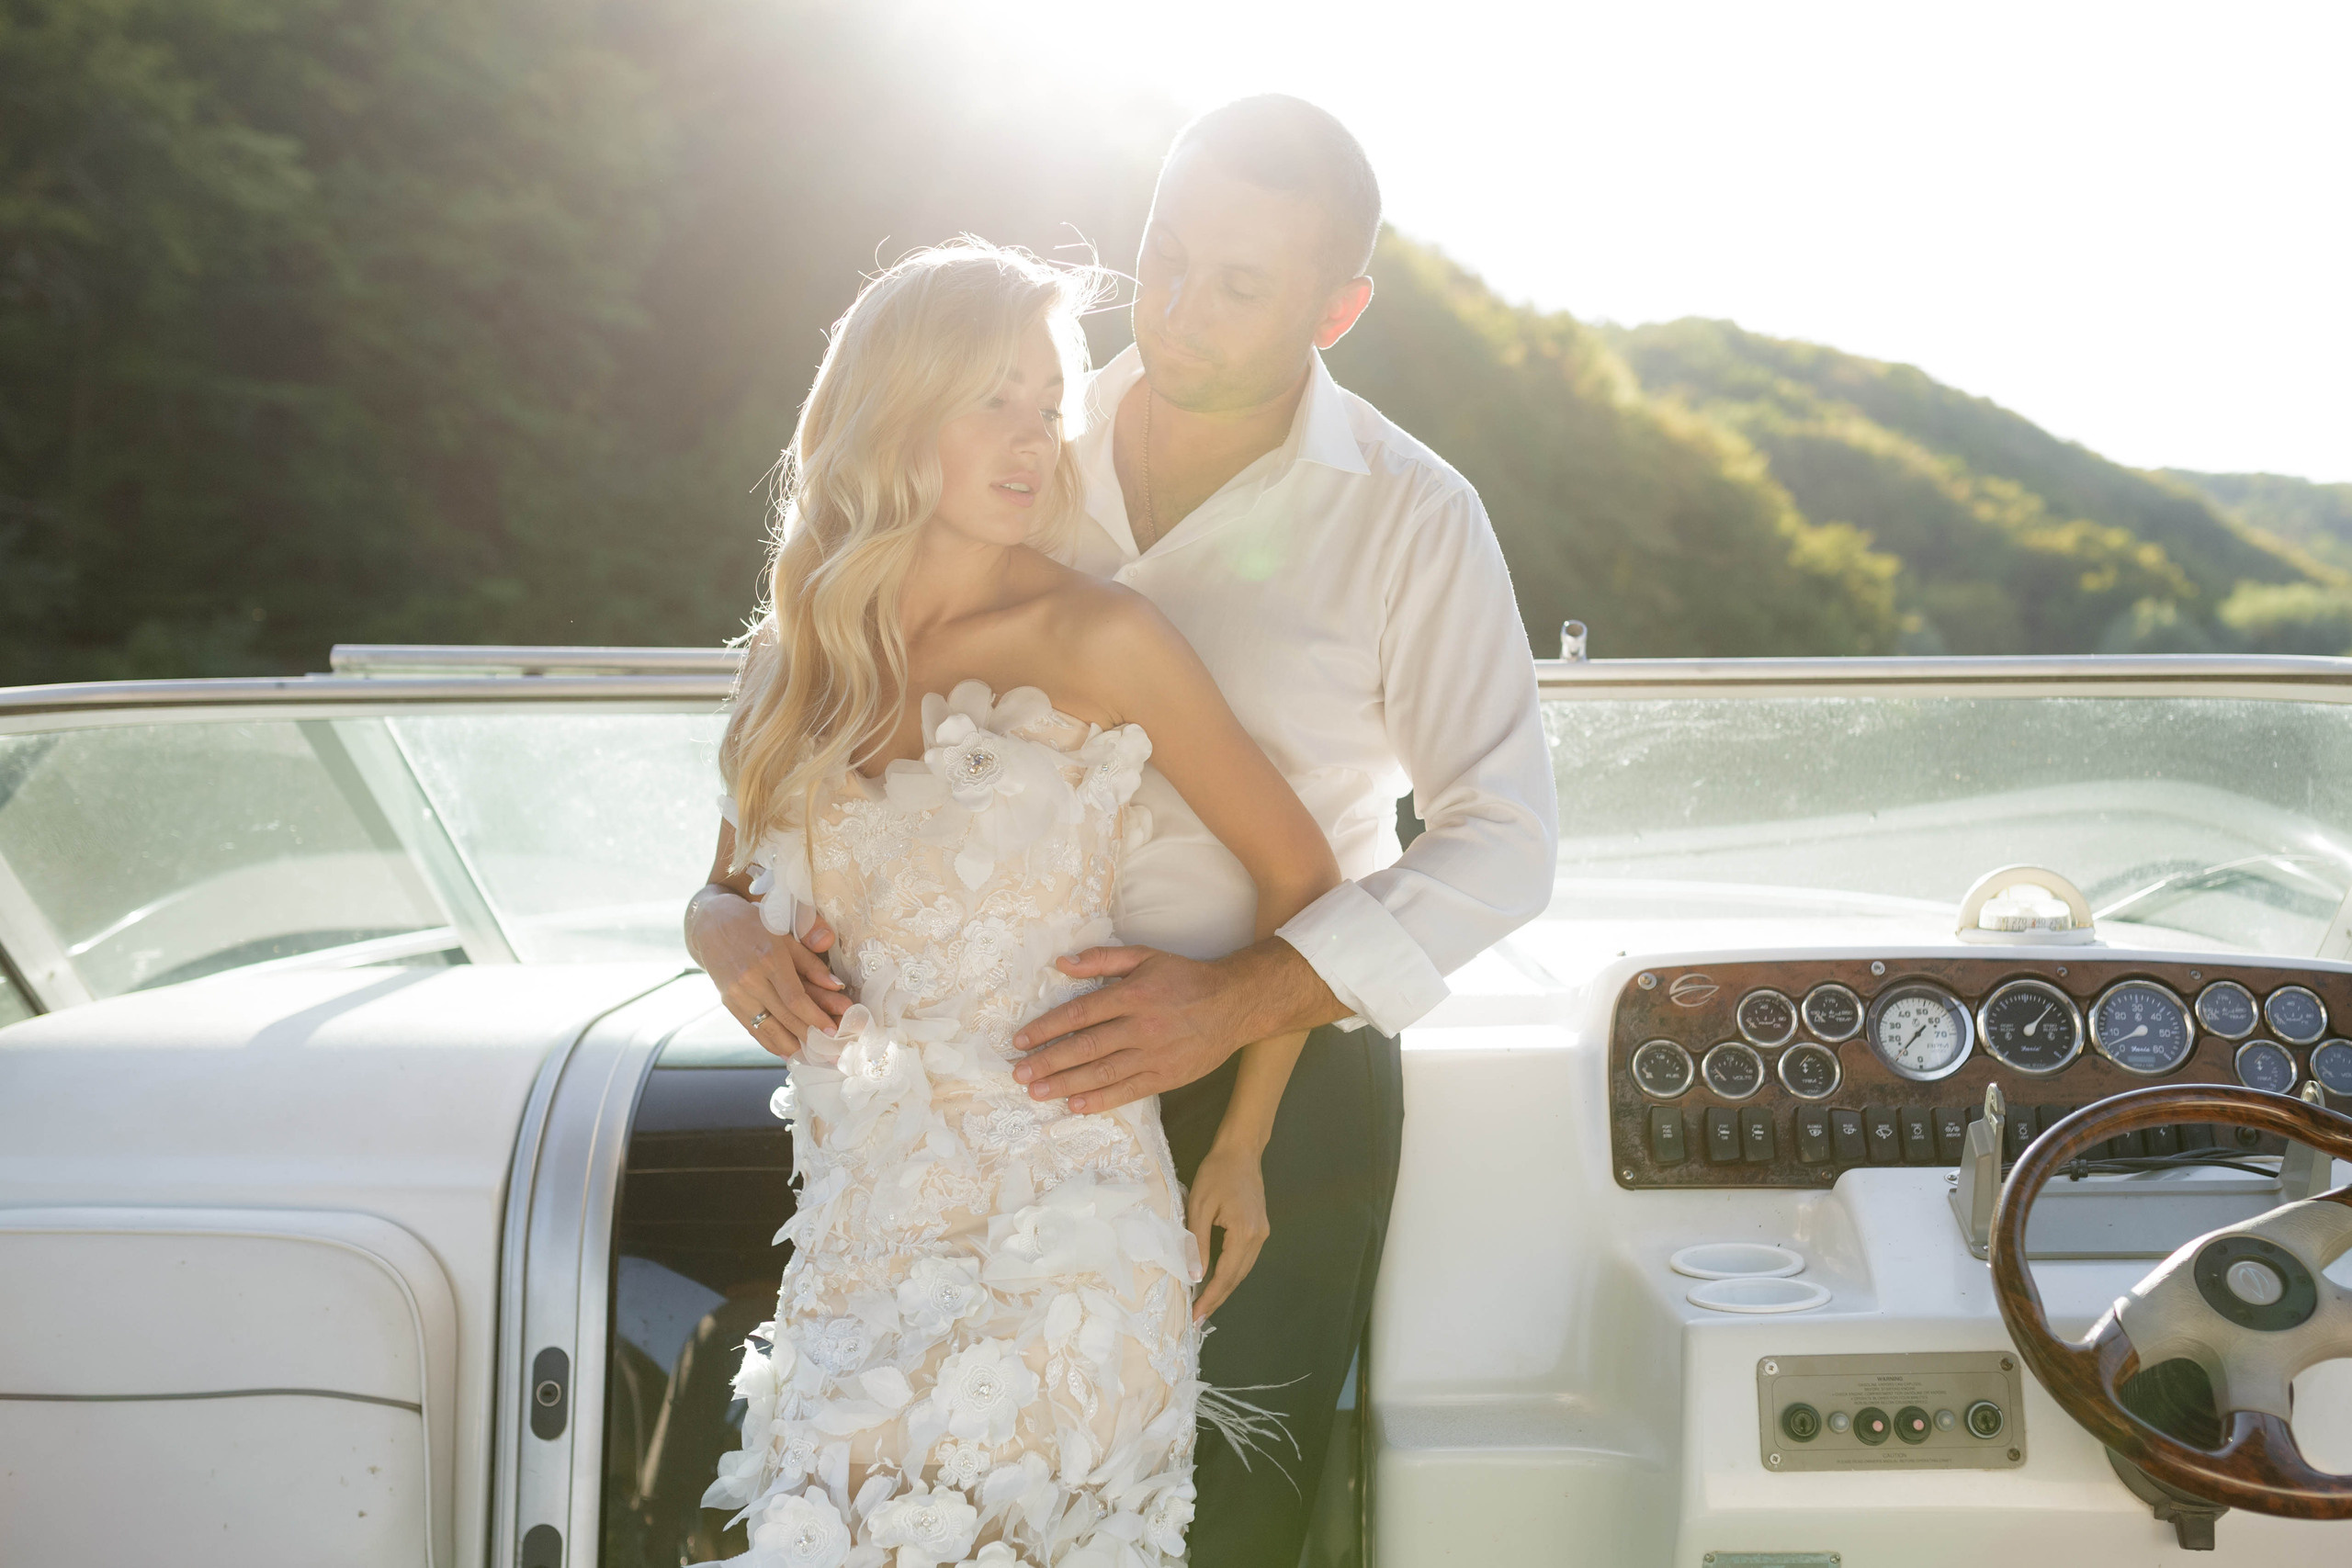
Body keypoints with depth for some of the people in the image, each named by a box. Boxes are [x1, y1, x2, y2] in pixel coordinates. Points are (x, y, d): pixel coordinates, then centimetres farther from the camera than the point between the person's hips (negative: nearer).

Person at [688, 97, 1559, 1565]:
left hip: (1281, 1079, -2)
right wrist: (730, 896, -10)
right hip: (1018, 1065, 3)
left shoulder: (1412, 519, -7)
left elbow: (1505, 835, -9)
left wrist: (1240, 999, -22)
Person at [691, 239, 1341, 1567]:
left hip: (1058, 1247, -4)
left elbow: (1301, 875, -1)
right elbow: (736, 889, 24)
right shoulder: (797, 659, 7)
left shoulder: (1095, 640, -7)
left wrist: (1241, 1150, 2)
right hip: (861, 1244, 4)